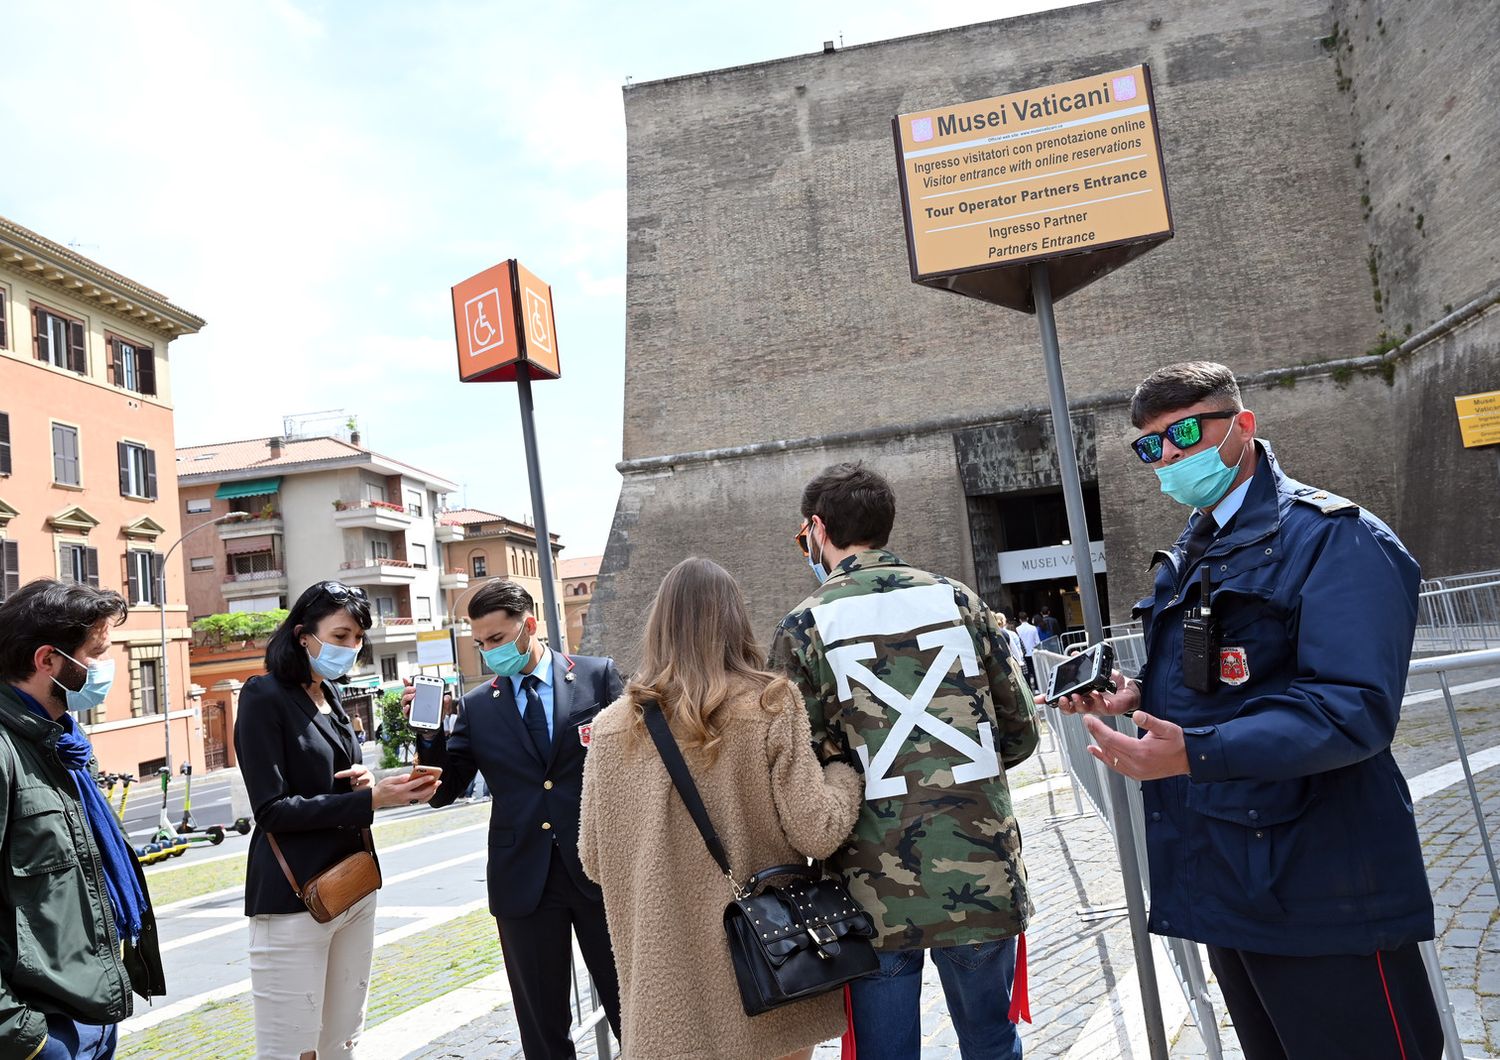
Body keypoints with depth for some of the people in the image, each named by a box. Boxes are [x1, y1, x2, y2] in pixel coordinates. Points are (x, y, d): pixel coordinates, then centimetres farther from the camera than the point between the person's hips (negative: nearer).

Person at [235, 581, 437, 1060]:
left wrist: (365, 780, -3)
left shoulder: (330, 696, 13)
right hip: (294, 898, -7)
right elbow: (273, 809, -15)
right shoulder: (265, 696, -10)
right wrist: (371, 798, -22)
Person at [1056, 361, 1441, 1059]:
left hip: (1319, 893, -8)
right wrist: (1138, 695, 2)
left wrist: (1194, 753, -34)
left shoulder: (1334, 537, -12)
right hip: (1226, 886, 9)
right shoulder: (1187, 557, 14)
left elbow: (1354, 708, -25)